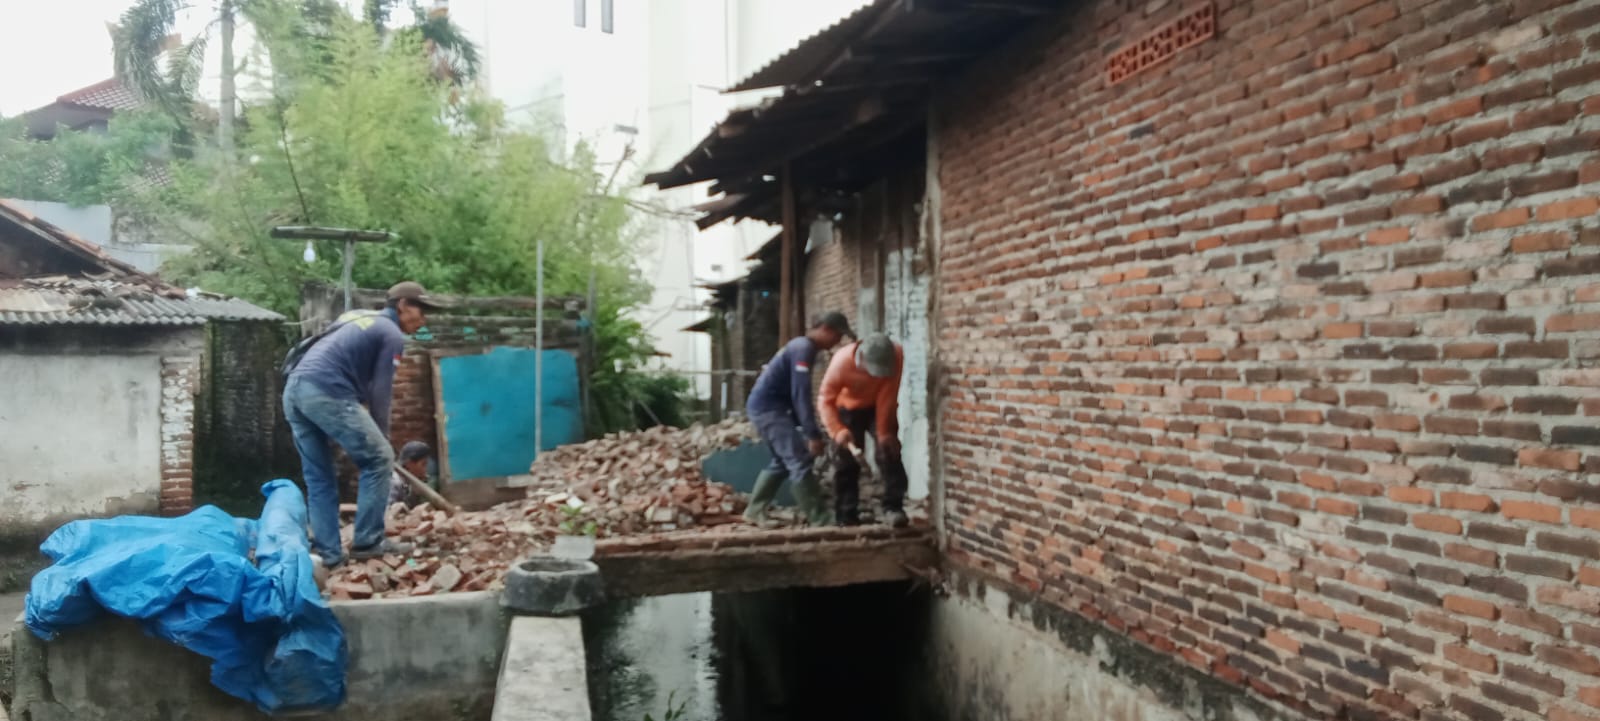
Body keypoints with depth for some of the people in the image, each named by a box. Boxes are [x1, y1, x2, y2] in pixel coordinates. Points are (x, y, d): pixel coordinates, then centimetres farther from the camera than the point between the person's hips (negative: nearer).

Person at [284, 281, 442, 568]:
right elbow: (380, 392, 1)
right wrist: (381, 437, 11)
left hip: (294, 389, 9)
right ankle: (368, 542, 4)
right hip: (326, 392, -9)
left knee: (318, 477, 13)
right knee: (379, 459, 2)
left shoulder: (358, 318, 29)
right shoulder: (392, 334, 4)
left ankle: (327, 553, 12)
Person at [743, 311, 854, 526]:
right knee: (800, 462, -12)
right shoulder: (803, 349, -17)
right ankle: (821, 521, -12)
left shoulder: (803, 346, 14)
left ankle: (755, 510, 25)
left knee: (783, 461, 20)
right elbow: (801, 395, -23)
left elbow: (796, 393, 21)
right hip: (768, 408, -11)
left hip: (765, 406, 11)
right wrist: (813, 434, -25)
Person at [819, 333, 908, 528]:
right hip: (848, 409, -1)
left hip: (880, 408, 1)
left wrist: (883, 432, -24)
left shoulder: (896, 355, -33)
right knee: (845, 463, -2)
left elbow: (887, 396, -26)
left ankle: (893, 508, -13)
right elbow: (826, 401, -31)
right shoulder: (842, 362, -37)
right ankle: (847, 517, 6)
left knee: (890, 451, -16)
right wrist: (838, 431, -46)